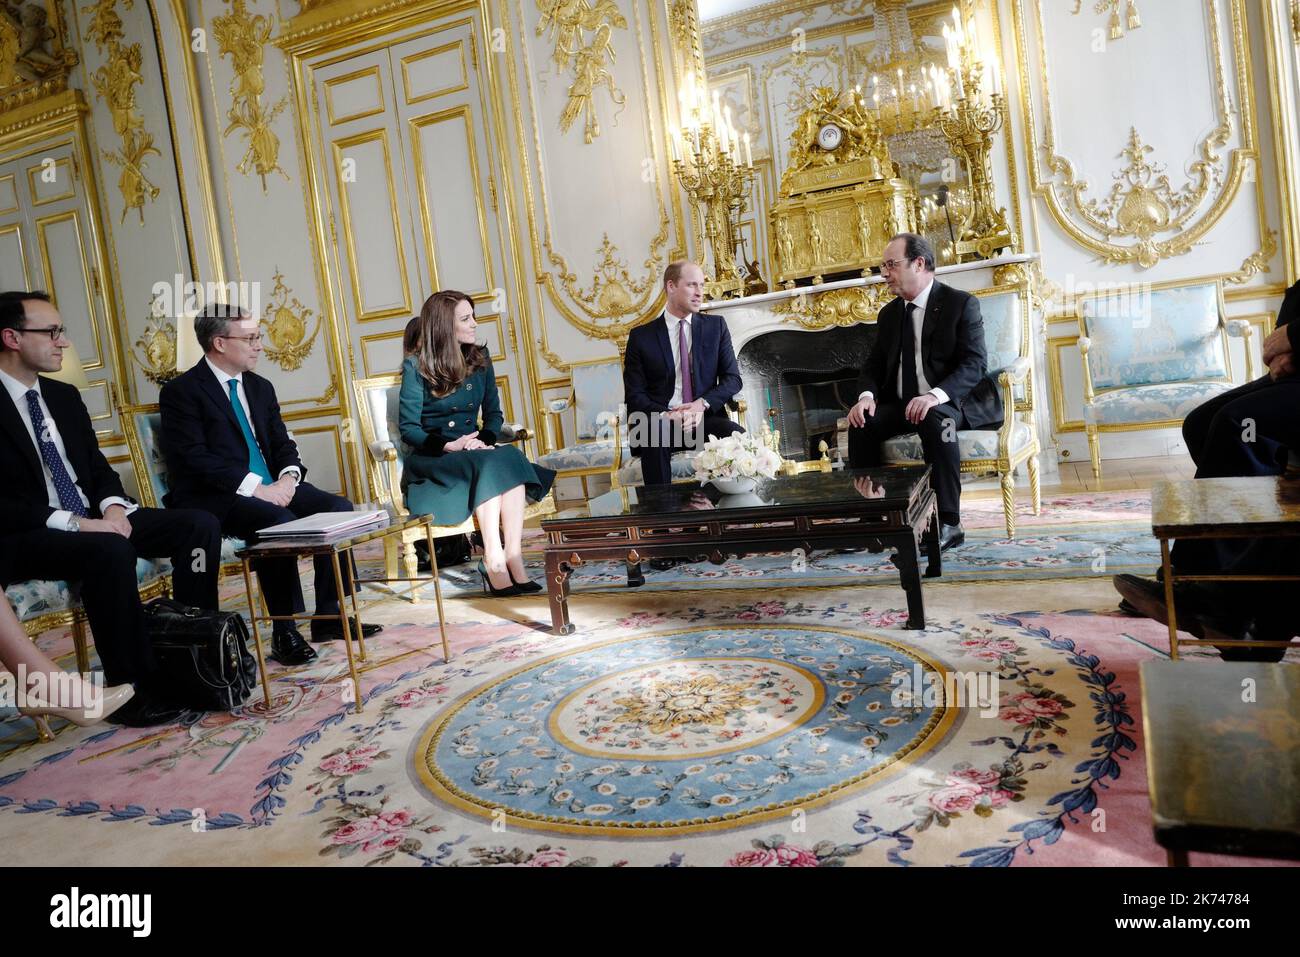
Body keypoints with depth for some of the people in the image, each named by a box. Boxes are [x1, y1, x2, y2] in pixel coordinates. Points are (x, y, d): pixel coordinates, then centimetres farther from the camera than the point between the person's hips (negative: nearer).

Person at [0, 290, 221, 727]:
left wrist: (112, 507, -7)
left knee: (199, 524, -11)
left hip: (93, 519, 7)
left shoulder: (64, 396, 13)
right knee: (111, 550, -38)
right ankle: (133, 689, -24)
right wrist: (74, 523, -25)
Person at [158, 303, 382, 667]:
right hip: (215, 499, -7)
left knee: (337, 507, -14)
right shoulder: (181, 392, -6)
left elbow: (282, 444, 17)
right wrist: (255, 488, -23)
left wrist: (289, 476, -6)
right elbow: (195, 460, -16)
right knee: (279, 521, -33)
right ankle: (285, 631, -21)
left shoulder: (260, 387, 17)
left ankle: (328, 616, -7)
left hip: (271, 488, 7)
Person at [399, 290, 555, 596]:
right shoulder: (416, 367, -4)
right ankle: (494, 561, -38)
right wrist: (448, 446, -21)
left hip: (473, 451, 4)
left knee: (510, 457, -30)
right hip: (430, 460, -4)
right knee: (488, 463, -35)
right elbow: (407, 427, -6)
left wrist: (485, 439, -10)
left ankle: (513, 557, -36)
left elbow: (493, 413, 12)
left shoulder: (480, 358, 10)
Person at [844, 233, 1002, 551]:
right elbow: (874, 366, 12)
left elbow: (974, 364, -15)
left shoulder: (961, 303, -5)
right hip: (902, 404, 5)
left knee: (934, 419, -37)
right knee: (861, 424, -22)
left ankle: (947, 523, -30)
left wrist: (935, 395, -33)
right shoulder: (889, 313, 13)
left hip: (950, 403, -5)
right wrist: (867, 396, -12)